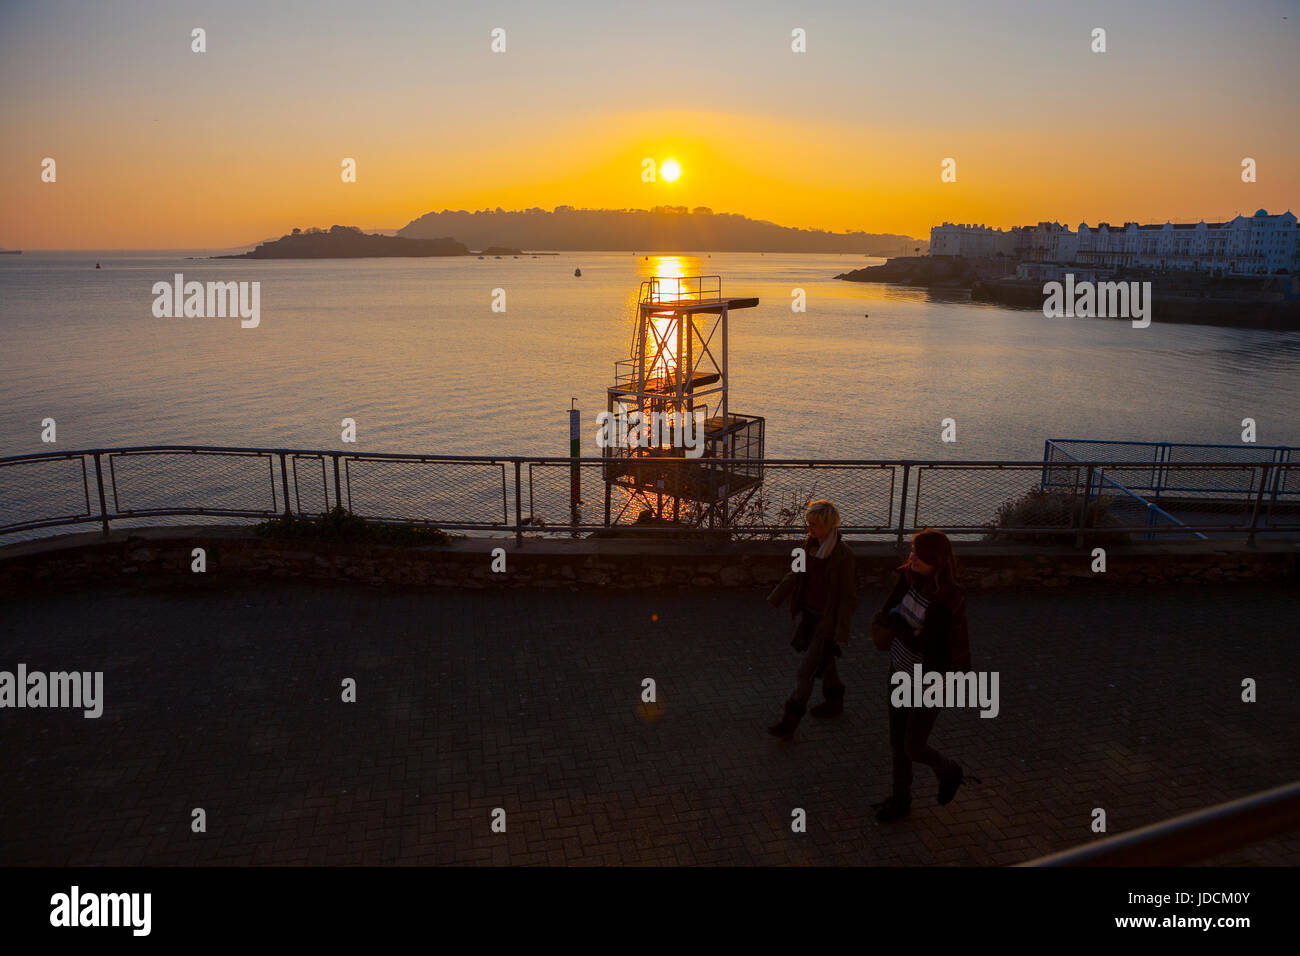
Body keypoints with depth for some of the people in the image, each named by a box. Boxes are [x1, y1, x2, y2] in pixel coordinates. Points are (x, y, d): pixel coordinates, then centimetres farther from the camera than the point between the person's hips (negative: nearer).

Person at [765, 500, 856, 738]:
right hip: (809, 612, 7)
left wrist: (841, 632, -17)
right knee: (823, 660, 24)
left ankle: (789, 723, 6)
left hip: (828, 618, -7)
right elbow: (798, 574, 11)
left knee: (807, 670, -2)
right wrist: (775, 598, 16)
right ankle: (835, 702, 45)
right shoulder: (811, 543, -4)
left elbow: (848, 596, -18)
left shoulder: (842, 554, -24)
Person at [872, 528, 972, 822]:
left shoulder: (947, 600, -32)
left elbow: (918, 643, -26)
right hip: (901, 670, 7)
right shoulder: (911, 575, -10)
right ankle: (901, 800, 38)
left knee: (913, 749, 7)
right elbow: (885, 614, -1)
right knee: (897, 742, 18)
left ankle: (948, 771, 40)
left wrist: (896, 619, -15)